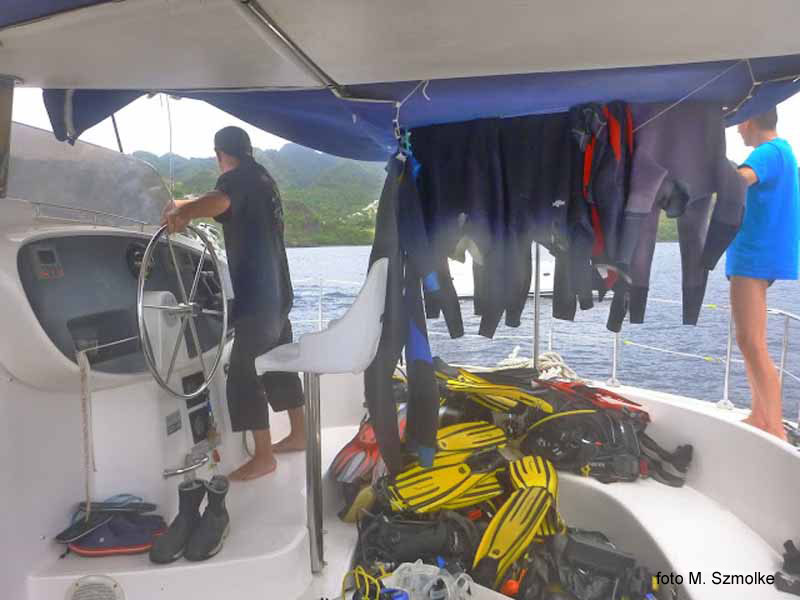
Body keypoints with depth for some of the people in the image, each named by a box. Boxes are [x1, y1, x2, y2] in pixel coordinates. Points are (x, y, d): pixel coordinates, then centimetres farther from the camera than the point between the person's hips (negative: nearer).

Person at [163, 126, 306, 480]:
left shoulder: (237, 177, -10)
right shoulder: (261, 178, 17)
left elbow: (219, 202, -35)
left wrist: (180, 212, -23)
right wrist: (185, 208, 31)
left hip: (257, 297, -9)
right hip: (277, 292, 9)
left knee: (244, 375, -2)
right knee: (280, 366, 18)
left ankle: (263, 456, 5)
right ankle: (298, 434, 28)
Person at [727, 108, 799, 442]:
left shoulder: (768, 152, -12)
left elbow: (739, 179, -33)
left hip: (755, 255, -11)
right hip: (758, 255, 11)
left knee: (751, 343, -13)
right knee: (752, 342, 14)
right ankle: (759, 418, 21)